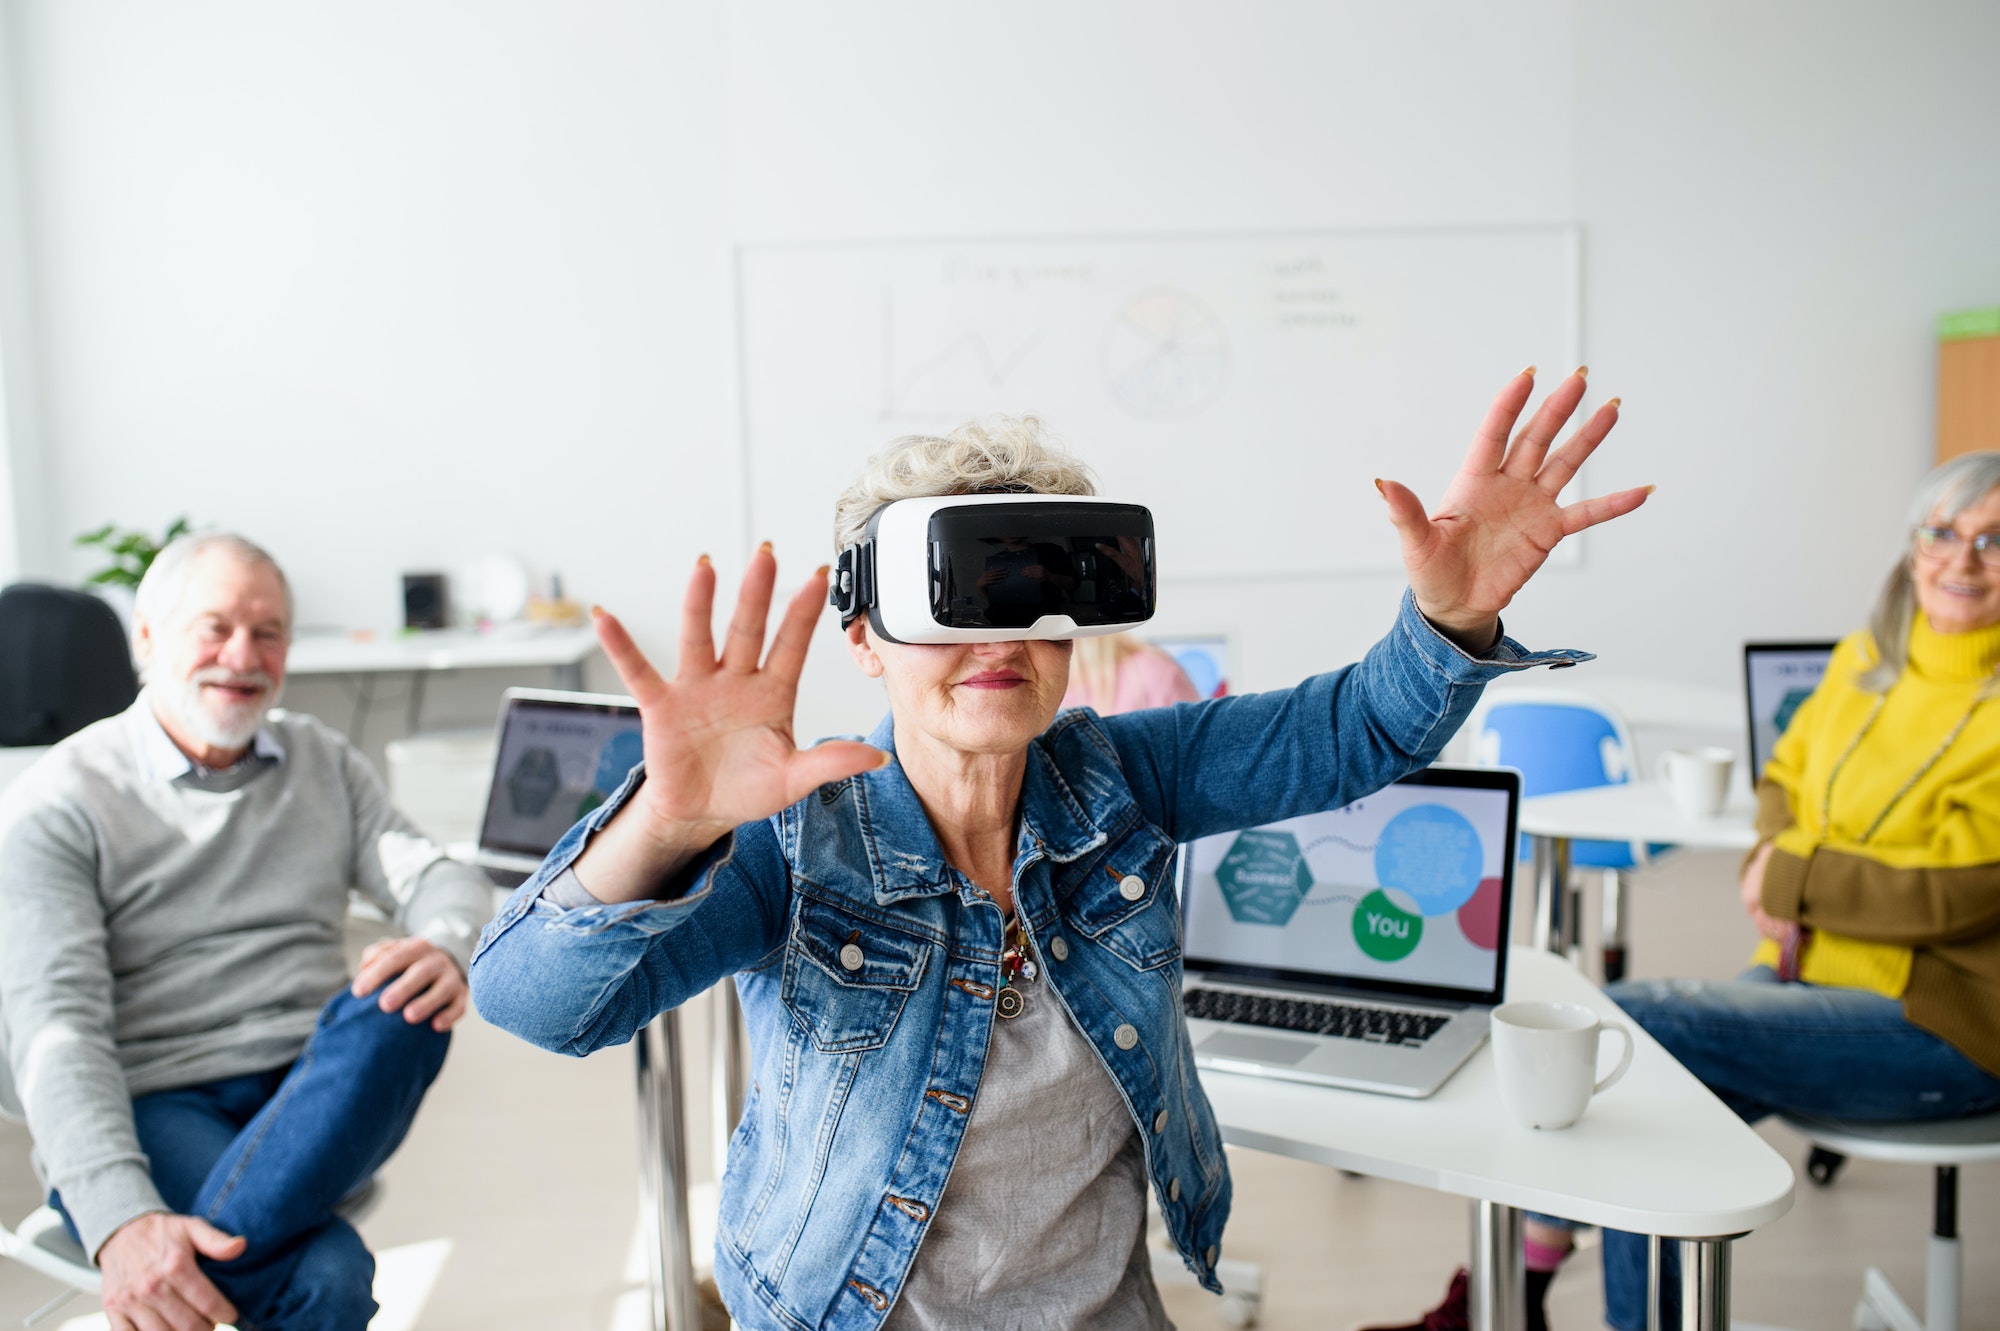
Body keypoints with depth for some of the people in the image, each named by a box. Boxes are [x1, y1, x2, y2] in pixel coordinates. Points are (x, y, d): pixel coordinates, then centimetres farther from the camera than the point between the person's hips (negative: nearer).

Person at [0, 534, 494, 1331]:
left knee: (403, 1003, -33)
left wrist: (447, 949, -25)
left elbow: (437, 877, 3)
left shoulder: (324, 764, 15)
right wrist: (120, 1221, -29)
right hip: (146, 1111, -4)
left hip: (318, 1092, 5)